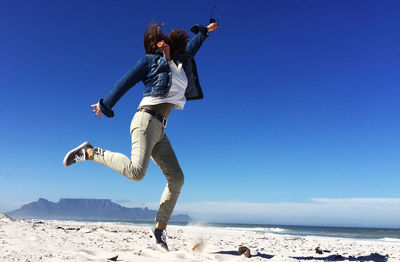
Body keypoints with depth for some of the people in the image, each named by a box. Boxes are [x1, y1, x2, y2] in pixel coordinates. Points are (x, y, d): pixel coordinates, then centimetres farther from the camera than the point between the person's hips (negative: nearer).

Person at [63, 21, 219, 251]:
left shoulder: (181, 62, 24)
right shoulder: (151, 60, 8)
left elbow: (191, 47, 43)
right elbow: (126, 82, 9)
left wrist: (205, 31, 57)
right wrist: (106, 105, 11)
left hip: (159, 129, 6)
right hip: (147, 119, -6)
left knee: (176, 178, -2)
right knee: (136, 171, -27)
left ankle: (161, 227, 6)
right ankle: (89, 152, -8)